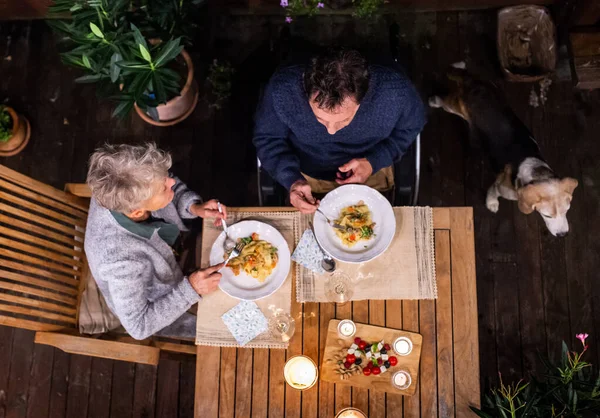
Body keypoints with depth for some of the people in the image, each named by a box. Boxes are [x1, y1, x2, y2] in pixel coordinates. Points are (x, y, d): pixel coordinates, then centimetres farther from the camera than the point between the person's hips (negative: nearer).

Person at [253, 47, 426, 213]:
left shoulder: (395, 92, -35)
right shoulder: (282, 90, -36)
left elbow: (411, 126, -10)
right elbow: (267, 138, -15)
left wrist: (374, 162, -24)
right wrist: (292, 179, -32)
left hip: (371, 173, 1)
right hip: (307, 178, 0)